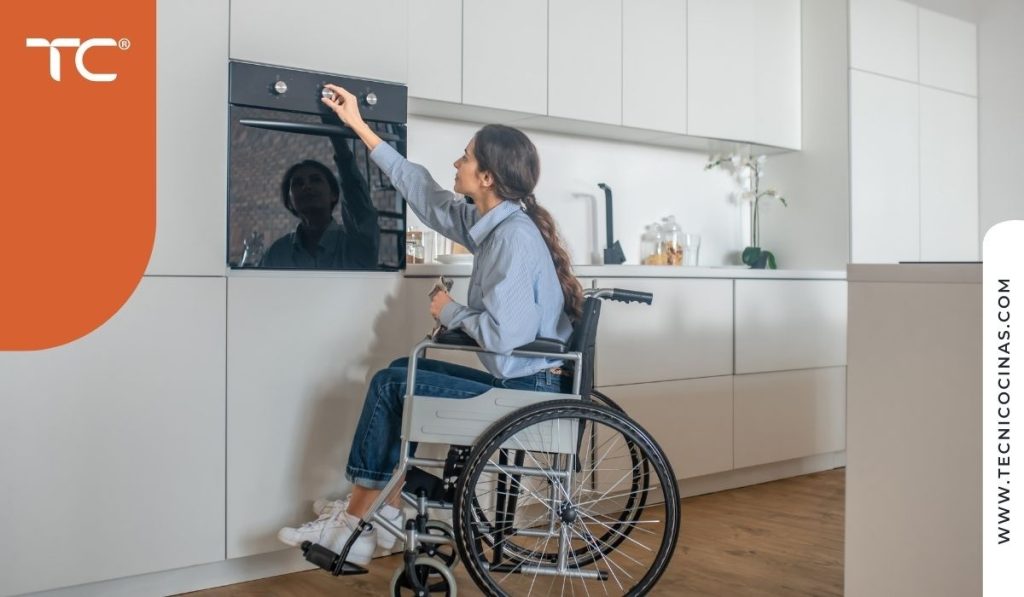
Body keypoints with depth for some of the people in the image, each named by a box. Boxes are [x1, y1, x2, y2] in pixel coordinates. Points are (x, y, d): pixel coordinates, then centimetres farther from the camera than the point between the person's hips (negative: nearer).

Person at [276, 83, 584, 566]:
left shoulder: (514, 236, -20)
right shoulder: (490, 222, 8)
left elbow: (503, 332, -30)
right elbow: (423, 192, 19)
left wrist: (450, 313, -10)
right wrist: (360, 127, 26)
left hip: (529, 391, -9)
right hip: (521, 382, 9)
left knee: (392, 383, -2)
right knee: (403, 371, 16)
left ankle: (357, 520, 13)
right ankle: (382, 509, 16)